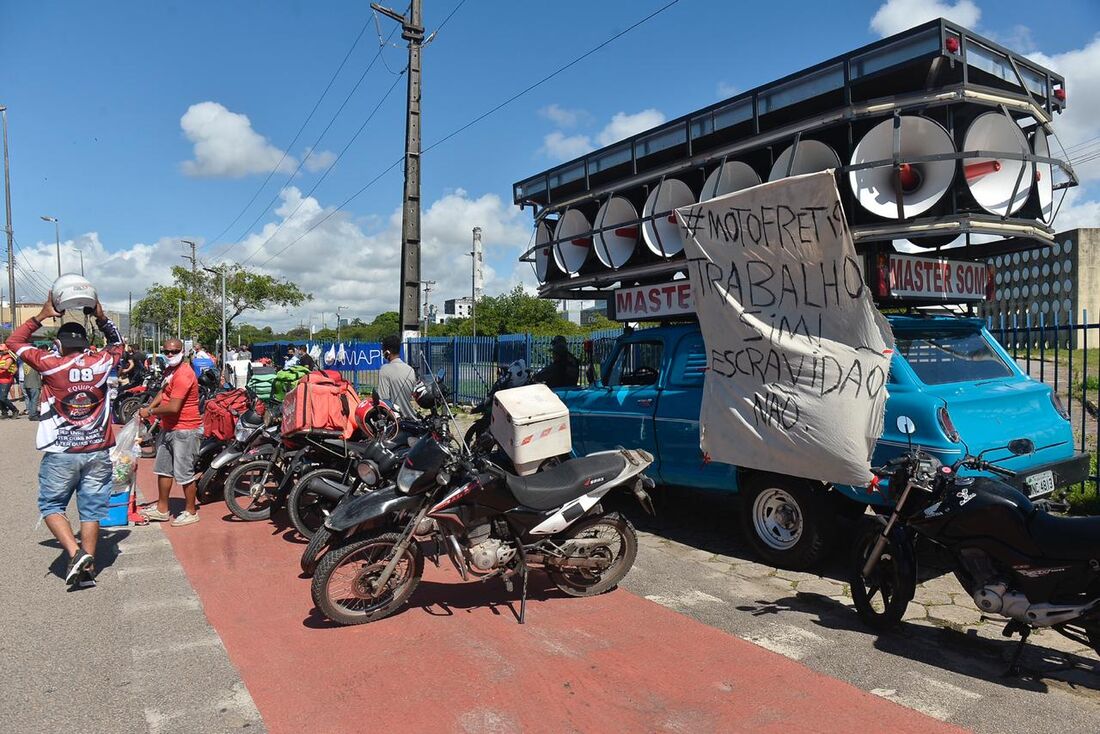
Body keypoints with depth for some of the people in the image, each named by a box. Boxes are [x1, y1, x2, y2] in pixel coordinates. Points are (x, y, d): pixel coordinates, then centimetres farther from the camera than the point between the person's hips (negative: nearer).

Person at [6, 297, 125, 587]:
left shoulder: (50, 364, -7)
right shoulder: (101, 363, -1)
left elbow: (14, 341, 10)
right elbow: (117, 343, 22)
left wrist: (42, 316, 8)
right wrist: (101, 317, 11)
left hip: (60, 454, -2)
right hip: (98, 453, 2)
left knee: (51, 505, 13)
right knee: (91, 510, 8)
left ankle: (75, 553, -5)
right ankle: (88, 569, 12)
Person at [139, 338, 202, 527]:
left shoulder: (183, 374, -22)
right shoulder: (170, 370, 11)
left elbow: (174, 407, -26)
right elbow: (163, 392, 22)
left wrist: (151, 412, -12)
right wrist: (149, 407, 5)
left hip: (184, 430, -10)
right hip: (168, 428, 11)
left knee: (184, 473, -2)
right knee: (163, 469, 18)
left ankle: (191, 512, 12)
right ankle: (162, 509, 31)